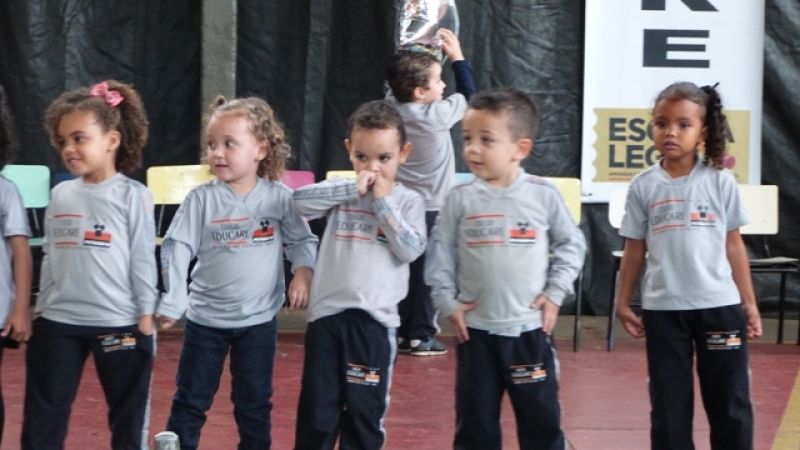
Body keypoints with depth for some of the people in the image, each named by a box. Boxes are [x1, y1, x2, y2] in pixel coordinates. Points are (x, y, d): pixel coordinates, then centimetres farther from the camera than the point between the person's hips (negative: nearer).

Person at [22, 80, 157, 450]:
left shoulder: (132, 196, -6)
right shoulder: (59, 195, 7)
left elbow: (143, 259, -6)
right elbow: (50, 257, 12)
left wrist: (145, 316, -6)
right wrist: (40, 307, 12)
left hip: (119, 323, -4)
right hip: (58, 322, 4)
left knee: (128, 415, 10)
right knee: (42, 419, 7)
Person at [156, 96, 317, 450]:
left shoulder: (279, 197, -7)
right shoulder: (201, 199, -9)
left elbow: (302, 240, 2)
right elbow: (177, 248, -10)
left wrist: (303, 272, -16)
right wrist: (171, 302, -16)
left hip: (259, 319, 0)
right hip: (206, 317, 0)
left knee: (254, 403, 12)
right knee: (190, 400, 9)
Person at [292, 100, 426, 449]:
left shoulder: (408, 201, 3)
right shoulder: (340, 192, 5)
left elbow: (410, 250, -10)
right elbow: (299, 200, -11)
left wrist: (384, 202, -9)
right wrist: (353, 190, -15)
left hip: (374, 319, -1)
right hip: (327, 314, 1)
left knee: (365, 411, 8)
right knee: (317, 410, 8)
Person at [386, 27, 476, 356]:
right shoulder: (438, 115, -19)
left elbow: (398, 85, 18)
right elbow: (468, 93, -3)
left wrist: (426, 55, 12)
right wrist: (457, 56, 5)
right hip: (430, 209, -6)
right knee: (427, 274, 3)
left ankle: (398, 332, 13)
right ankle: (421, 336, 5)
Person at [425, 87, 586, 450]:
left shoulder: (543, 195, -5)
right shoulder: (460, 199, -3)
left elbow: (572, 244, 5)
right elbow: (440, 253, 2)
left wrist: (555, 293, -2)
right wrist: (447, 302, -4)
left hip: (531, 329, -1)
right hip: (476, 330, 1)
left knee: (542, 420, 7)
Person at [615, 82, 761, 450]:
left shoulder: (720, 182, -1)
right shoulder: (644, 186, 1)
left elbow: (734, 245, 3)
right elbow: (635, 249, 6)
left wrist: (749, 303, 2)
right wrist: (623, 303, 4)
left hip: (719, 305, -1)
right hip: (663, 309, 1)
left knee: (730, 404, 6)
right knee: (669, 405, 8)